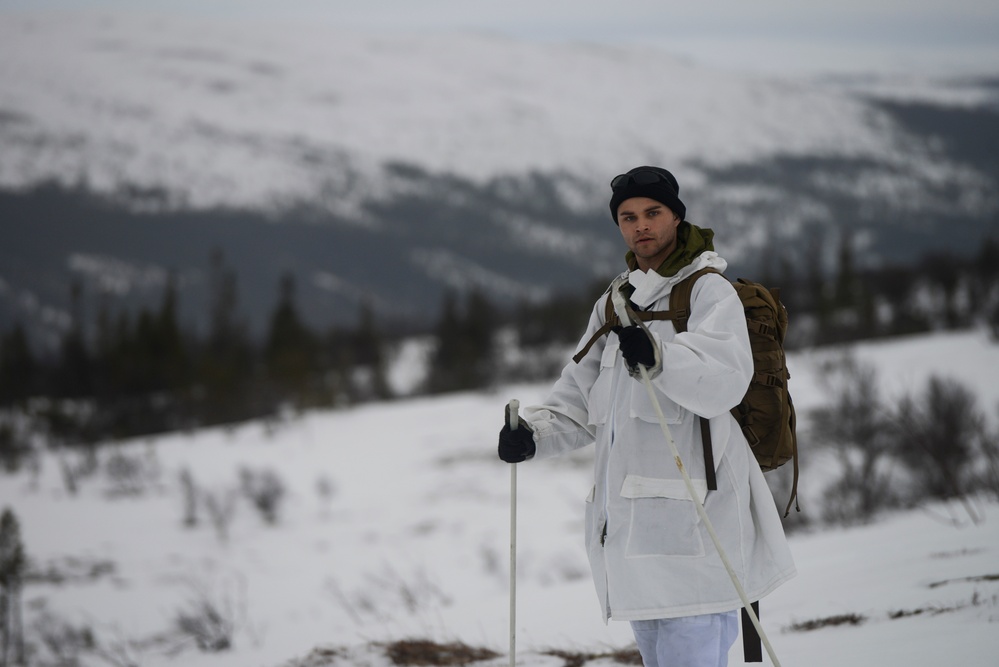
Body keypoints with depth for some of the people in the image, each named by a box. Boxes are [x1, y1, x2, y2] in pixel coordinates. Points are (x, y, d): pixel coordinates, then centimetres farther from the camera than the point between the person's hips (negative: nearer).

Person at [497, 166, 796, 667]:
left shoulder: (708, 291, -3)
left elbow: (725, 382, -21)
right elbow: (580, 404, 19)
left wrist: (660, 357, -40)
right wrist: (534, 433, -1)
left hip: (692, 522, -8)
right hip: (631, 523, 8)